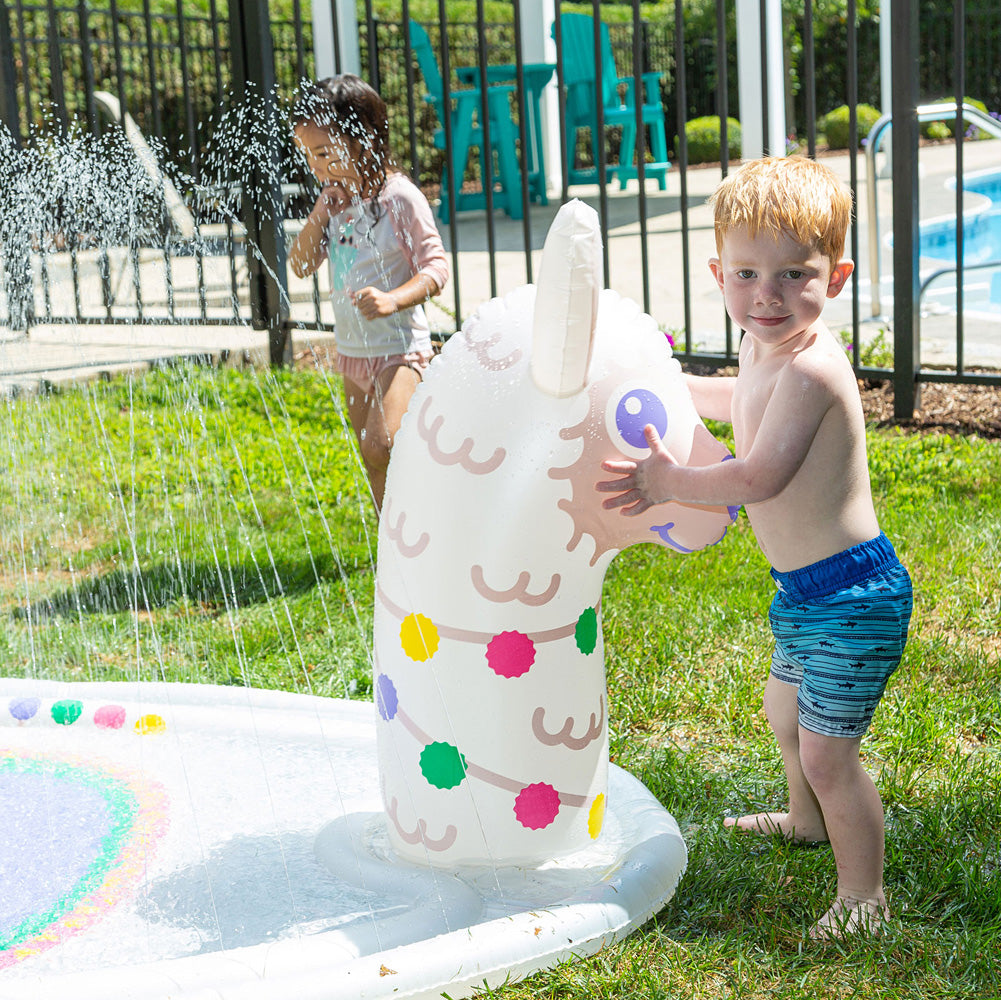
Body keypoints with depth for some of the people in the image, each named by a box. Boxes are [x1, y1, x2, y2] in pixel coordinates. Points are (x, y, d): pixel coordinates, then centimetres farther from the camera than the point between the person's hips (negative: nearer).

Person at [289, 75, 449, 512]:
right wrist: (322, 211, -8)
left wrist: (394, 300, -34)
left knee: (381, 448, -25)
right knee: (374, 464, 14)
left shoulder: (400, 198, -14)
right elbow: (301, 264, 5)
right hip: (353, 350, 8)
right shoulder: (336, 200, 6)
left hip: (399, 348, -8)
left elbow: (436, 268, -16)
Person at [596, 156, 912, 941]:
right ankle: (808, 818, 56)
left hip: (851, 596, -11)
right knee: (785, 709, 30)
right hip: (806, 591, 11)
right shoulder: (768, 348, 5)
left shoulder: (809, 369, -27)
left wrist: (670, 482, -19)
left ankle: (863, 896, 12)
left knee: (827, 752, -6)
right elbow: (746, 403, 28)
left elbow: (758, 477, -29)